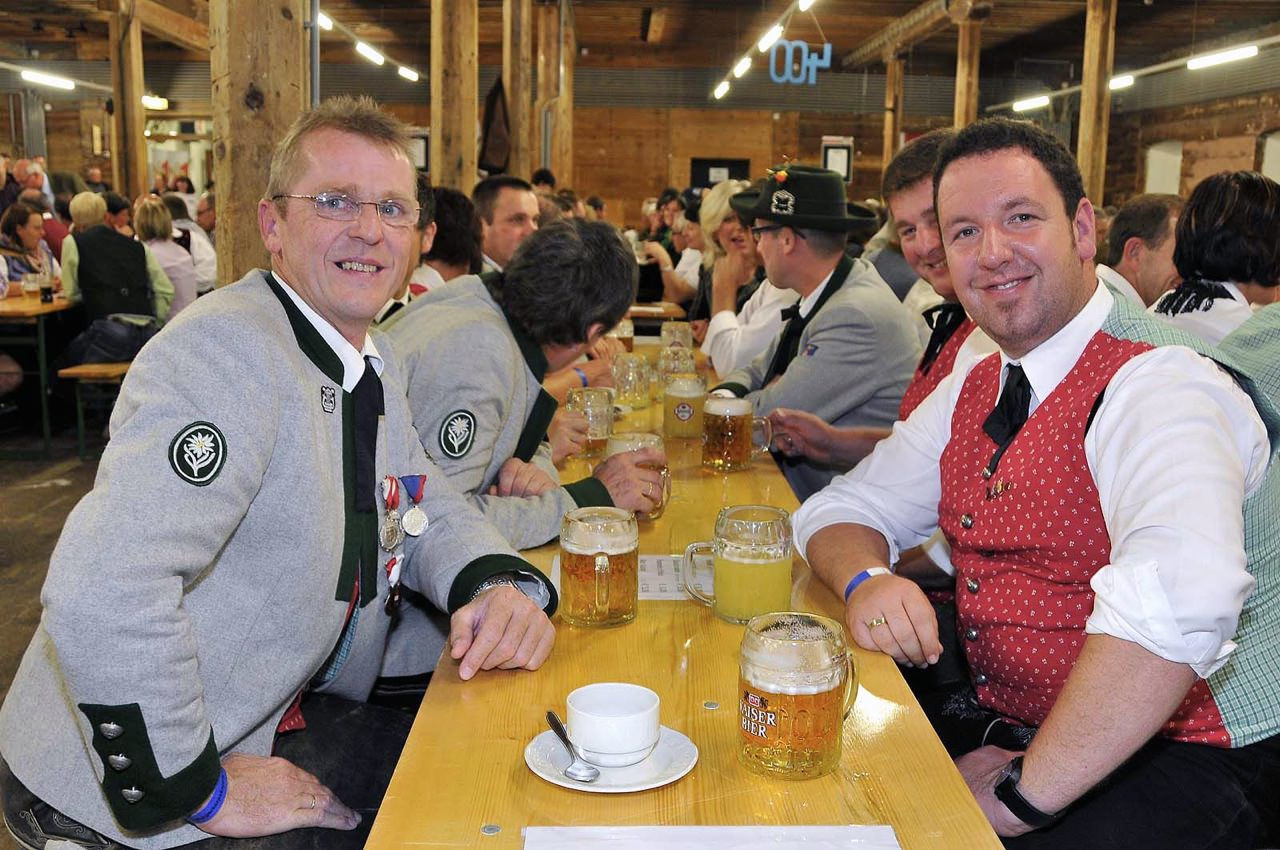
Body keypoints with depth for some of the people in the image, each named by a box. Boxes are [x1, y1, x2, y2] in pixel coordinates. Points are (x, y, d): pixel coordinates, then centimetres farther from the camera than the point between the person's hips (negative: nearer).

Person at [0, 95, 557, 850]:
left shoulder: (374, 364, 5)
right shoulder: (222, 350, -25)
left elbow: (428, 512, 13)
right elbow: (102, 594, -35)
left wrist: (497, 584, -10)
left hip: (284, 719, 9)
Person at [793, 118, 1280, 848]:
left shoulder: (1161, 385, -18)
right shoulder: (974, 391, 7)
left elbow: (1177, 602, -35)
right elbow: (846, 509, 9)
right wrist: (866, 581, -14)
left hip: (1176, 758, -6)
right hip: (1002, 724, 7)